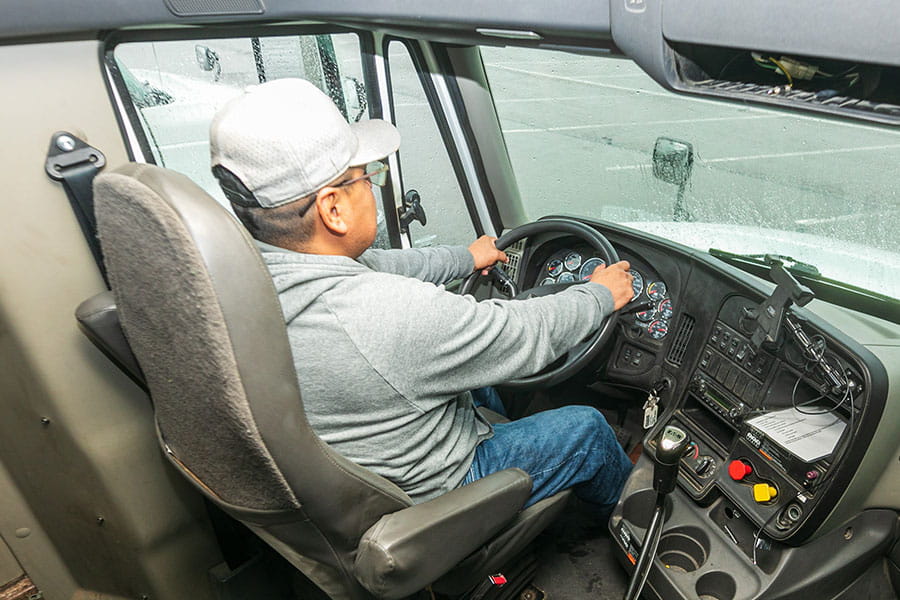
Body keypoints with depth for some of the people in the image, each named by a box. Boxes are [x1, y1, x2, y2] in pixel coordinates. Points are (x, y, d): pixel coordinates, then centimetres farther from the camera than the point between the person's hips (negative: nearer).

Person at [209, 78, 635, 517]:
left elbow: (369, 266, 2)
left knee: (475, 364, 26)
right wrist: (601, 295, -1)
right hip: (419, 501, -6)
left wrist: (465, 258, 17)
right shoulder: (393, 314, -40)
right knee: (587, 427, 11)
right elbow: (532, 336, -23)